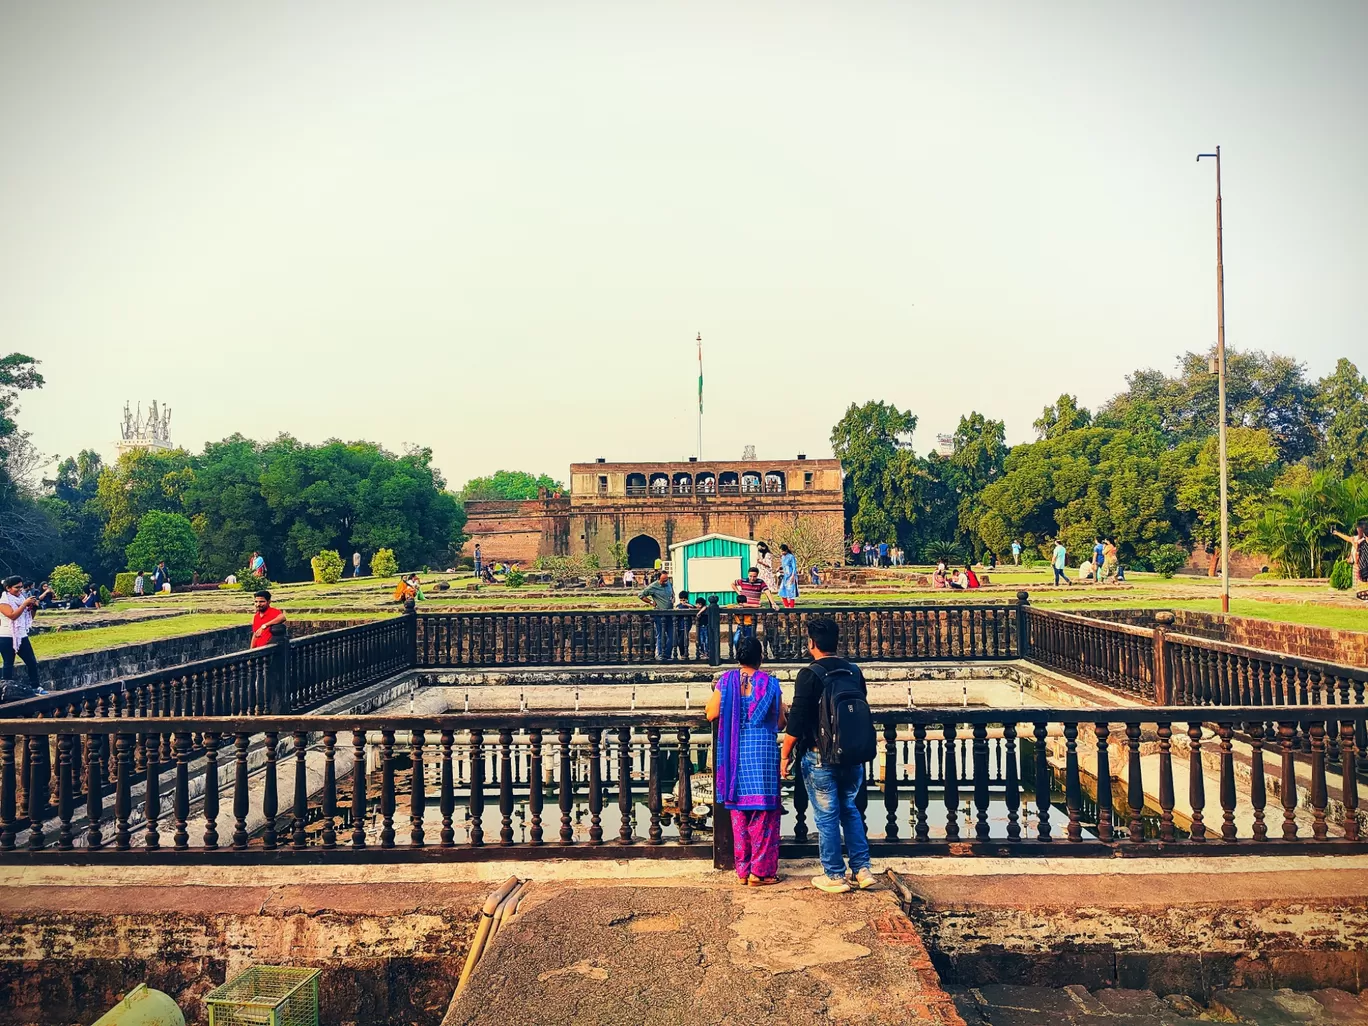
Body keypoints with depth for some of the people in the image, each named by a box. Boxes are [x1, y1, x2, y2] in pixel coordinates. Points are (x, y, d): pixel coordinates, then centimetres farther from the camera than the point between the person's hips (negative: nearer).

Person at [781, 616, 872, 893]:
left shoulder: (809, 675, -14)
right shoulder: (854, 672, 4)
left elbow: (796, 722, -14)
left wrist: (785, 756, -4)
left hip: (820, 758, -6)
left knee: (826, 817, 6)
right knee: (850, 810, 20)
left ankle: (834, 876, 14)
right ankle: (862, 869, 19)